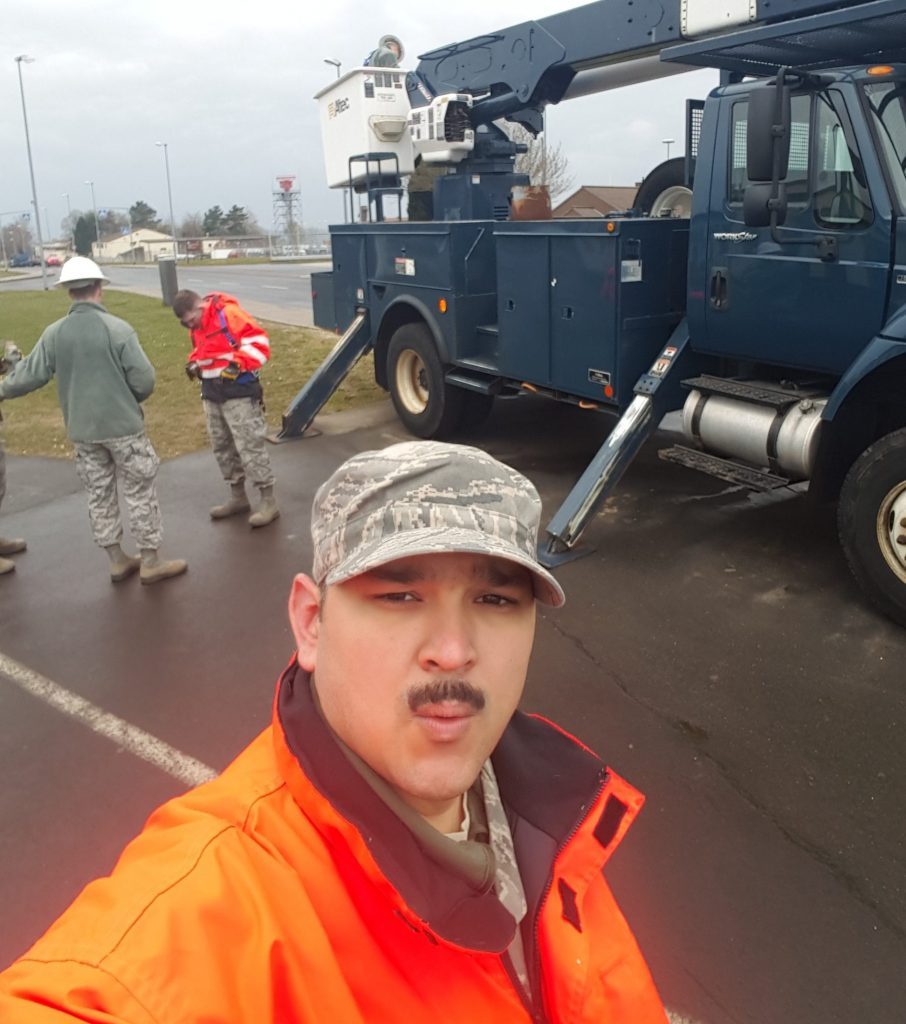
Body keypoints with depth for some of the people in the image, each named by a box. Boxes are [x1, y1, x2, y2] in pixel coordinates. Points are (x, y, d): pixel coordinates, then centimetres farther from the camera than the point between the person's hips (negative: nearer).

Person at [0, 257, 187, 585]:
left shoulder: (54, 333, -2)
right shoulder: (117, 328, -14)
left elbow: (30, 374, 3)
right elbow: (144, 379, -14)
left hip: (82, 430, 5)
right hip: (123, 427, -4)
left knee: (99, 494, 15)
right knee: (139, 493, 5)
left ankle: (117, 561, 25)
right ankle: (151, 562, 11)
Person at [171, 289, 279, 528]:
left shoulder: (229, 314, -16)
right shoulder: (196, 325, 10)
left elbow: (259, 342, -18)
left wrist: (237, 364, -25)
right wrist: (194, 363, 6)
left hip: (238, 391, -8)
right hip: (212, 392, 9)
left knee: (250, 446, -9)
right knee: (222, 447, 13)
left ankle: (268, 501, -2)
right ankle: (238, 498, 26)